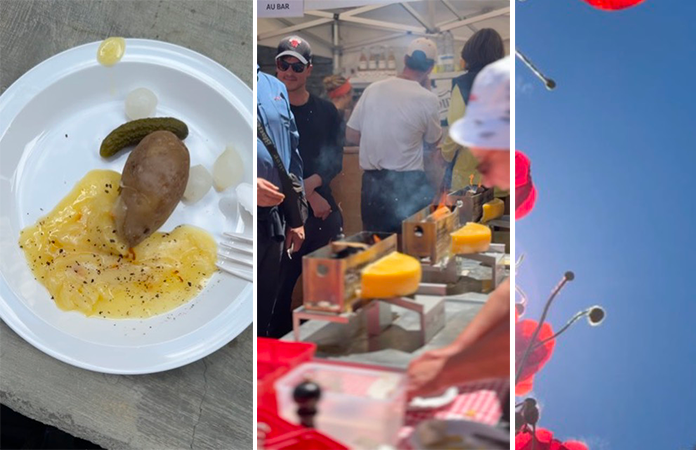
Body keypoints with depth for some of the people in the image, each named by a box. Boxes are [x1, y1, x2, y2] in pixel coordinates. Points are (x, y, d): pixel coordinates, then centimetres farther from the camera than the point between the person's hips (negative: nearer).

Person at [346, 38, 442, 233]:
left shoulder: (373, 89, 1)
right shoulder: (427, 99, -10)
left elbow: (351, 135, 7)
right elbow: (432, 144, 6)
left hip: (372, 183, 4)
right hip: (409, 184, -4)